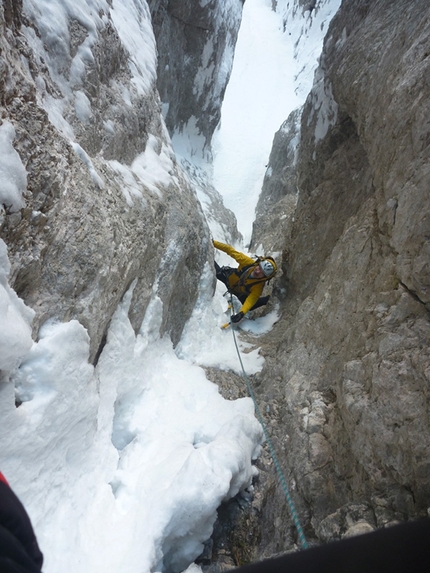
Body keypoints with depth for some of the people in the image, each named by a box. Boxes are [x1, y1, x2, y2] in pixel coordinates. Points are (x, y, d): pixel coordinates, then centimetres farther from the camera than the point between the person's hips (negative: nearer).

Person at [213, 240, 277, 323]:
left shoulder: (258, 287, -40)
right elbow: (231, 250, -31)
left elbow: (251, 300, -42)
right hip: (229, 277, 2)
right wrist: (214, 243, -32)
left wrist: (242, 313, -59)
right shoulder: (248, 262, -38)